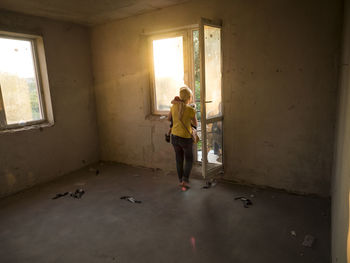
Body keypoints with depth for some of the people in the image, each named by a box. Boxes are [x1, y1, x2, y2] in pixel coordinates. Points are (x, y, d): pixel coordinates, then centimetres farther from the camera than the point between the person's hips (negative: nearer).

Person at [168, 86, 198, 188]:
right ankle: (185, 180, 7)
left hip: (174, 136, 5)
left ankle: (181, 180, 28)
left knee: (179, 159, 19)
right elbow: (195, 124, 0)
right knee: (189, 159, 16)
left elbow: (169, 118, 14)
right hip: (185, 138, -4)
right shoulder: (191, 109, -15)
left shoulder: (174, 106, -3)